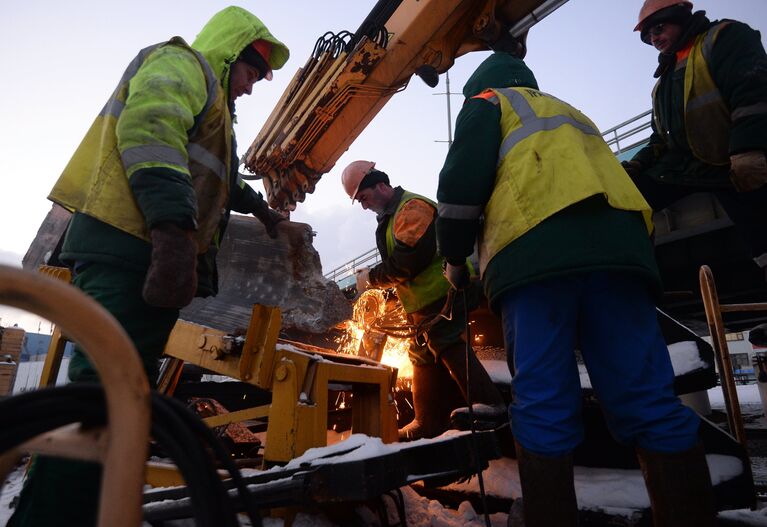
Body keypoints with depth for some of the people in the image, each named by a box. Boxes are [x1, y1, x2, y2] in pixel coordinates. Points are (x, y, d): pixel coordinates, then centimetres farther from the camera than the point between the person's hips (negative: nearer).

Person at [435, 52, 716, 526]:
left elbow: (464, 177, 6)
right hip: (619, 246, 6)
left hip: (535, 252, -6)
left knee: (543, 406, -7)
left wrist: (454, 257, 14)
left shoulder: (487, 102, 23)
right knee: (649, 401, -1)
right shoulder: (572, 114, 42)